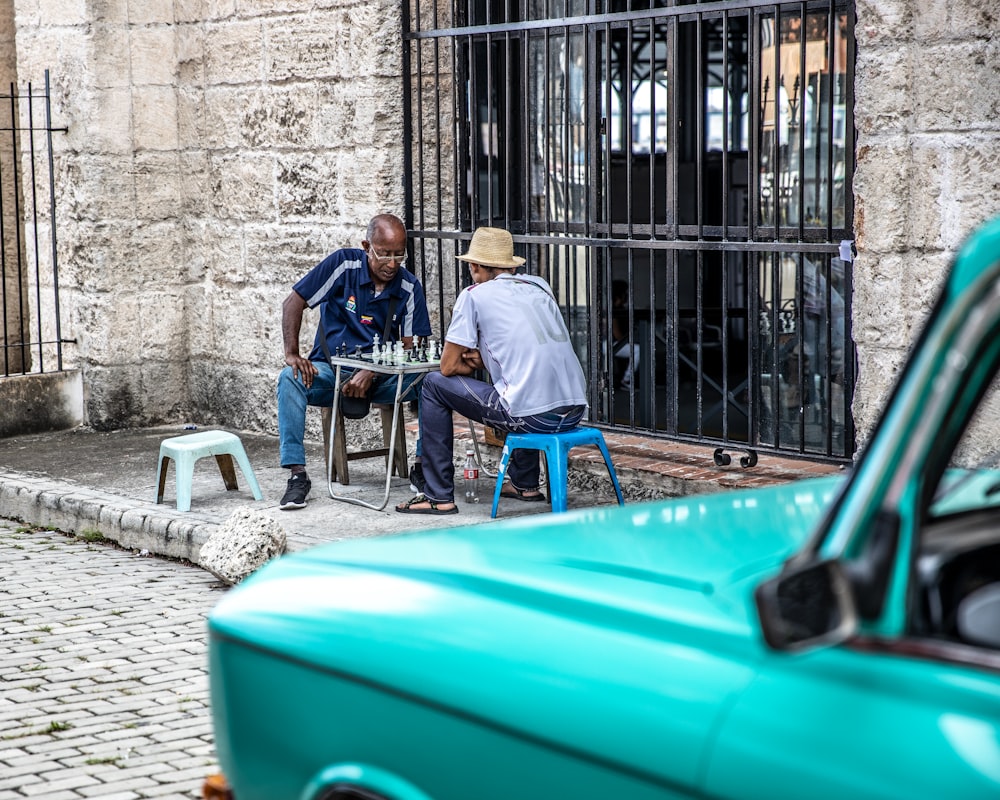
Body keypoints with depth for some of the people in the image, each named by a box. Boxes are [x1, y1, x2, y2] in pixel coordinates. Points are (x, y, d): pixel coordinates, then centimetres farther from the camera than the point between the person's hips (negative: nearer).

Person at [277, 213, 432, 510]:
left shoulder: (409, 288, -3)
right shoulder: (343, 264, -8)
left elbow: (409, 346, -5)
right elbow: (293, 303, -4)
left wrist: (371, 374, -21)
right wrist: (292, 354, -15)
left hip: (382, 377, 1)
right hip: (331, 371, -1)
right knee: (290, 379, -31)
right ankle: (297, 474, -30)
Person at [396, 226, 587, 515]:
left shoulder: (474, 295, 1)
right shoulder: (540, 286, 18)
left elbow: (449, 366, 3)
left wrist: (475, 365, 22)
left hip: (533, 417, -7)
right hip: (576, 410, 7)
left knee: (434, 385, 10)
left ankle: (438, 496, 11)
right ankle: (525, 483, 41)